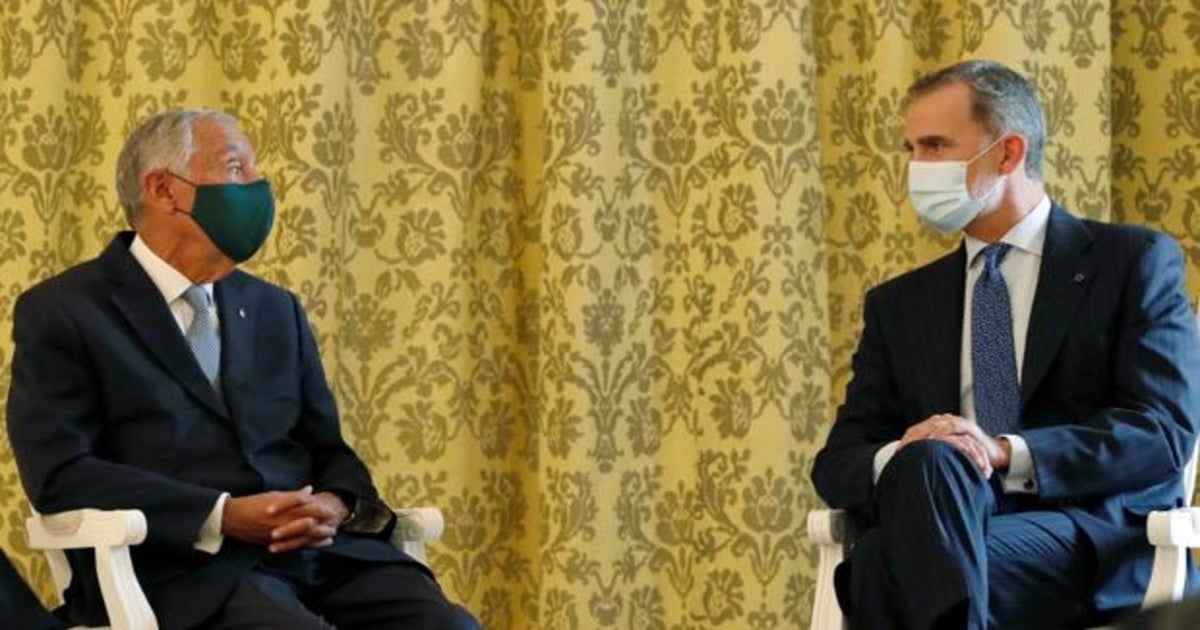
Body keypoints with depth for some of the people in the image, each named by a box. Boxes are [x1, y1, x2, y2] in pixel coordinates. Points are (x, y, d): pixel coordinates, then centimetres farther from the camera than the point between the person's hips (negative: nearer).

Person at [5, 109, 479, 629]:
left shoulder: (275, 309, 24)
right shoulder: (61, 313, 4)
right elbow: (59, 474, -7)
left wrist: (337, 505, -2)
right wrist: (224, 517, -16)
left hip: (318, 550, 6)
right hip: (184, 570, -6)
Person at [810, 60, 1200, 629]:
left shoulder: (1135, 261, 10)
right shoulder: (899, 304, 23)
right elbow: (837, 464, 14)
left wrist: (1007, 453, -18)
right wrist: (899, 457, -11)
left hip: (1099, 557, -4)